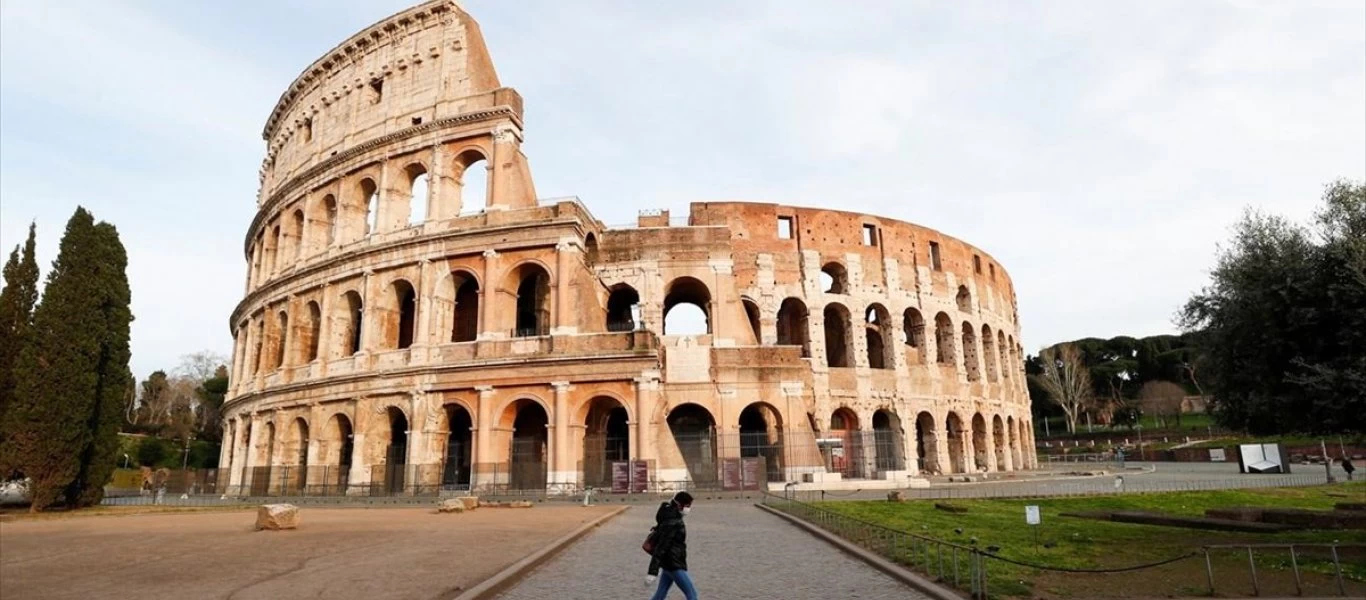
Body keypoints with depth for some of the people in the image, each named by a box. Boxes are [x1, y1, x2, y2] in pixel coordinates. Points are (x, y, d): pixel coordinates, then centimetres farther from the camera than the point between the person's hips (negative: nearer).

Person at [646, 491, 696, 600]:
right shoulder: (671, 522, -22)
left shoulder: (674, 518, 8)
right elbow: (660, 547, -25)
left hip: (670, 564, 9)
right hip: (674, 565, -9)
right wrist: (652, 572, -28)